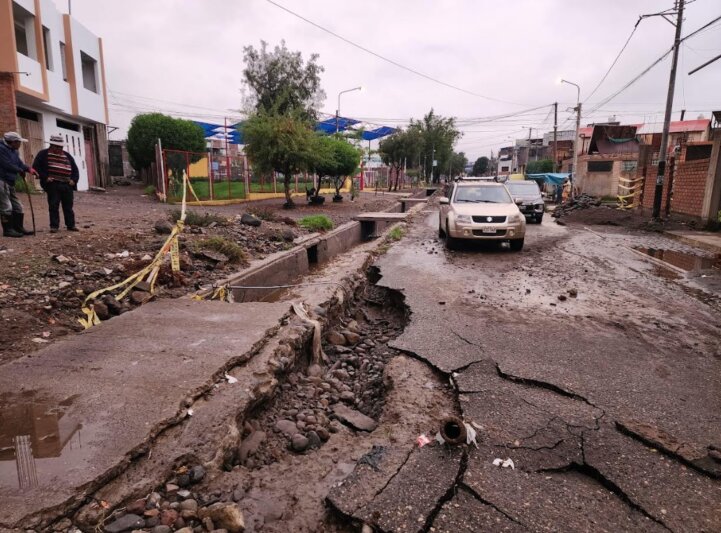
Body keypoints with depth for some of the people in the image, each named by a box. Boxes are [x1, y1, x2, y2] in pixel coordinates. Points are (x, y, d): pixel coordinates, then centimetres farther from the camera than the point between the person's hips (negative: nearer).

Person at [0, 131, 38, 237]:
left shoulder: (14, 151, 15)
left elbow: (19, 163, 10)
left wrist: (28, 168, -10)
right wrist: (21, 170, -8)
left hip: (10, 182, 10)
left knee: (17, 206, 13)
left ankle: (18, 227, 21)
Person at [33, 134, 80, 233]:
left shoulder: (67, 156, 17)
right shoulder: (43, 154, 5)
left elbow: (75, 169, 21)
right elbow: (36, 167, 1)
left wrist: (74, 180, 5)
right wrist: (45, 177, -10)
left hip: (67, 185, 3)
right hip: (52, 185, -3)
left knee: (68, 206, 7)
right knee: (53, 206, -1)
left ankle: (71, 225, 13)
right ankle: (54, 226, 4)